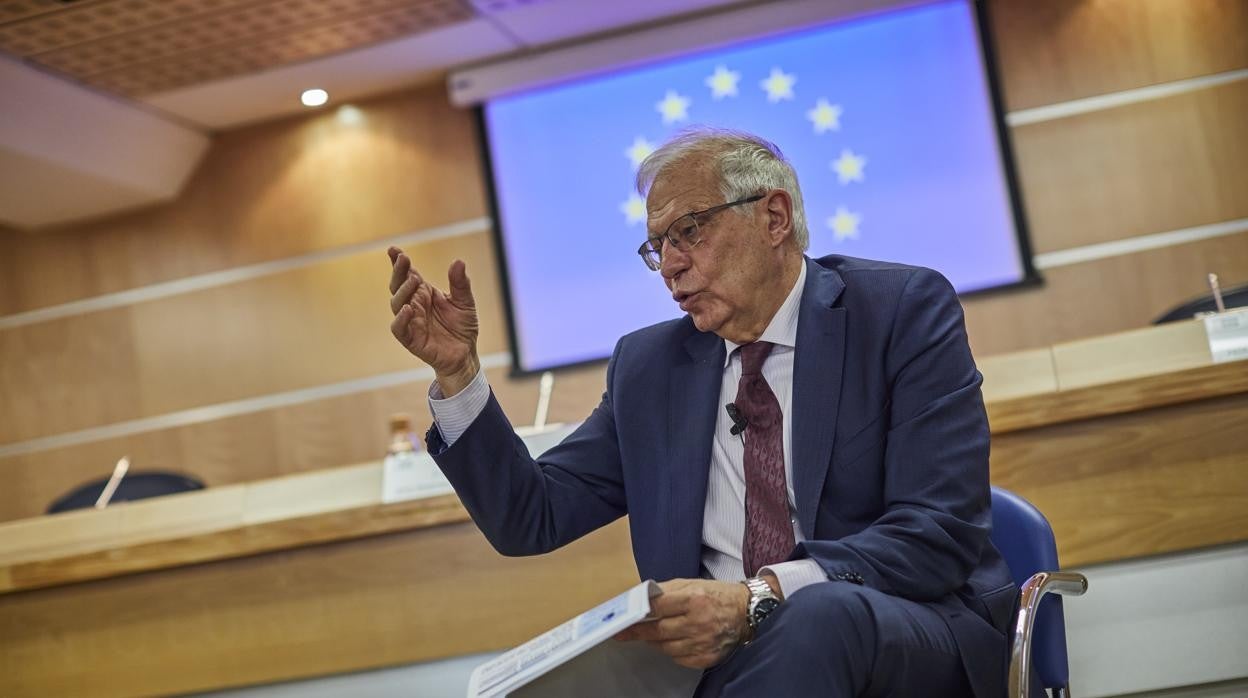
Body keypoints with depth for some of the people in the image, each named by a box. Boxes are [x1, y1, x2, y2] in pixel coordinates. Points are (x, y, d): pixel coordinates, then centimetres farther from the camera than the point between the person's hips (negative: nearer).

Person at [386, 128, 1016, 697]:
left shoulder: (904, 311, 0)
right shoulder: (648, 366, 13)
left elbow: (942, 531, -11)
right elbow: (530, 520, 12)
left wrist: (757, 600, -25)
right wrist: (457, 370, -1)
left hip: (910, 639, -3)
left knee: (818, 612, -38)